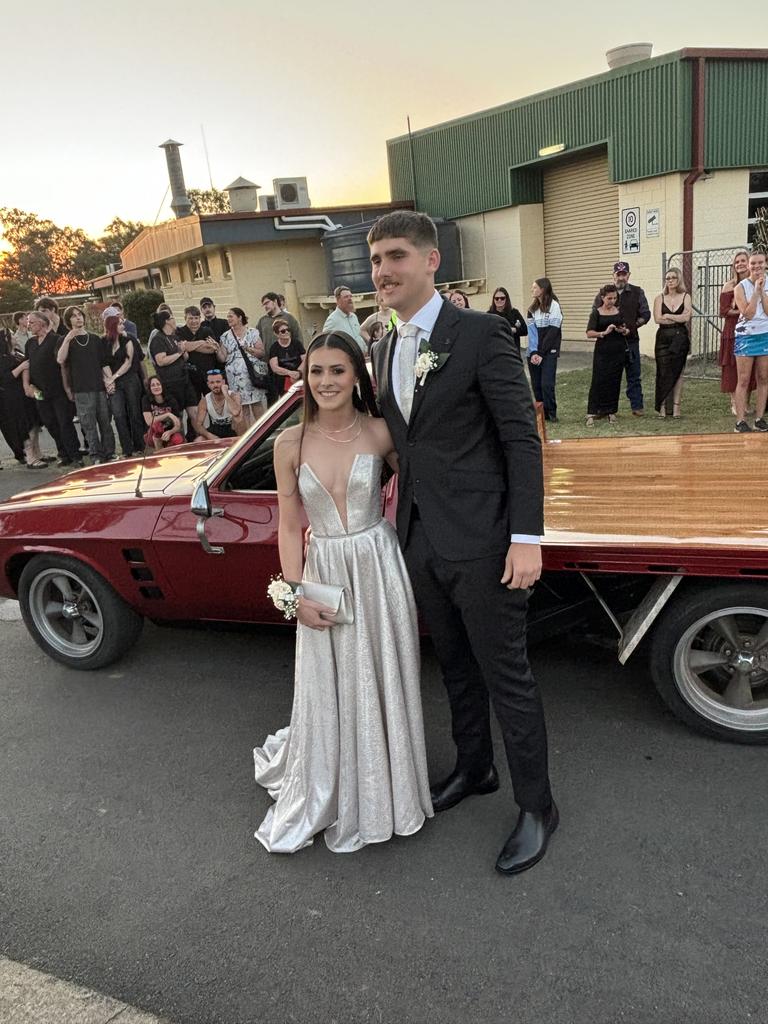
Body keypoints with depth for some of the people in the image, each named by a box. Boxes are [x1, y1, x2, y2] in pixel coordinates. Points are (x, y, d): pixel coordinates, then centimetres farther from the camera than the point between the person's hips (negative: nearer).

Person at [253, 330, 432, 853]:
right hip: (324, 574, 0)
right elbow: (289, 526, 0)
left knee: (382, 686, 12)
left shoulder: (380, 433, -6)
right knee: (325, 692, 12)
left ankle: (383, 793, 38)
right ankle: (316, 801, 38)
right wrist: (296, 596, -6)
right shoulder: (291, 444, -5)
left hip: (379, 569, 0)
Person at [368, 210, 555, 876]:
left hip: (481, 544, -7)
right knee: (456, 668, 22)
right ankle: (474, 769, 44)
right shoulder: (384, 351, 10)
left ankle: (537, 806, 27)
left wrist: (527, 538, -18)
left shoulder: (482, 333, -11)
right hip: (421, 543, 7)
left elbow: (522, 439, -13)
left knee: (506, 676, 6)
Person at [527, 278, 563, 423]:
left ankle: (552, 412, 2)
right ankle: (542, 413, 14)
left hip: (549, 352, -5)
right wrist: (533, 352, -10)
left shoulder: (554, 306, -4)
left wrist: (541, 353, -13)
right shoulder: (532, 308, 12)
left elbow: (552, 331, -10)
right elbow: (531, 331, 3)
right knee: (536, 384, 3)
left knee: (547, 383, -11)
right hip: (533, 353, 5)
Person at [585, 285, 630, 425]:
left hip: (618, 351, 3)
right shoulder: (596, 313, -1)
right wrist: (604, 333, -24)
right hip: (602, 351, -3)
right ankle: (592, 413, -8)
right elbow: (589, 333, -9)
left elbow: (628, 330, 16)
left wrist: (624, 330, -7)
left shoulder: (620, 311, 10)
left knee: (615, 382, 4)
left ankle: (611, 411, 15)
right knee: (598, 381, -9)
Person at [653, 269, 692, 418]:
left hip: (680, 338, 0)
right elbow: (658, 319, -7)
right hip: (663, 338, 0)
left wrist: (667, 316, -5)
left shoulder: (685, 297, 6)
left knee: (677, 372, 1)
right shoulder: (660, 298, 7)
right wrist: (678, 318, -5)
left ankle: (676, 407, 2)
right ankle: (663, 407, 2)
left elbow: (686, 317, -7)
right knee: (663, 372, -2)